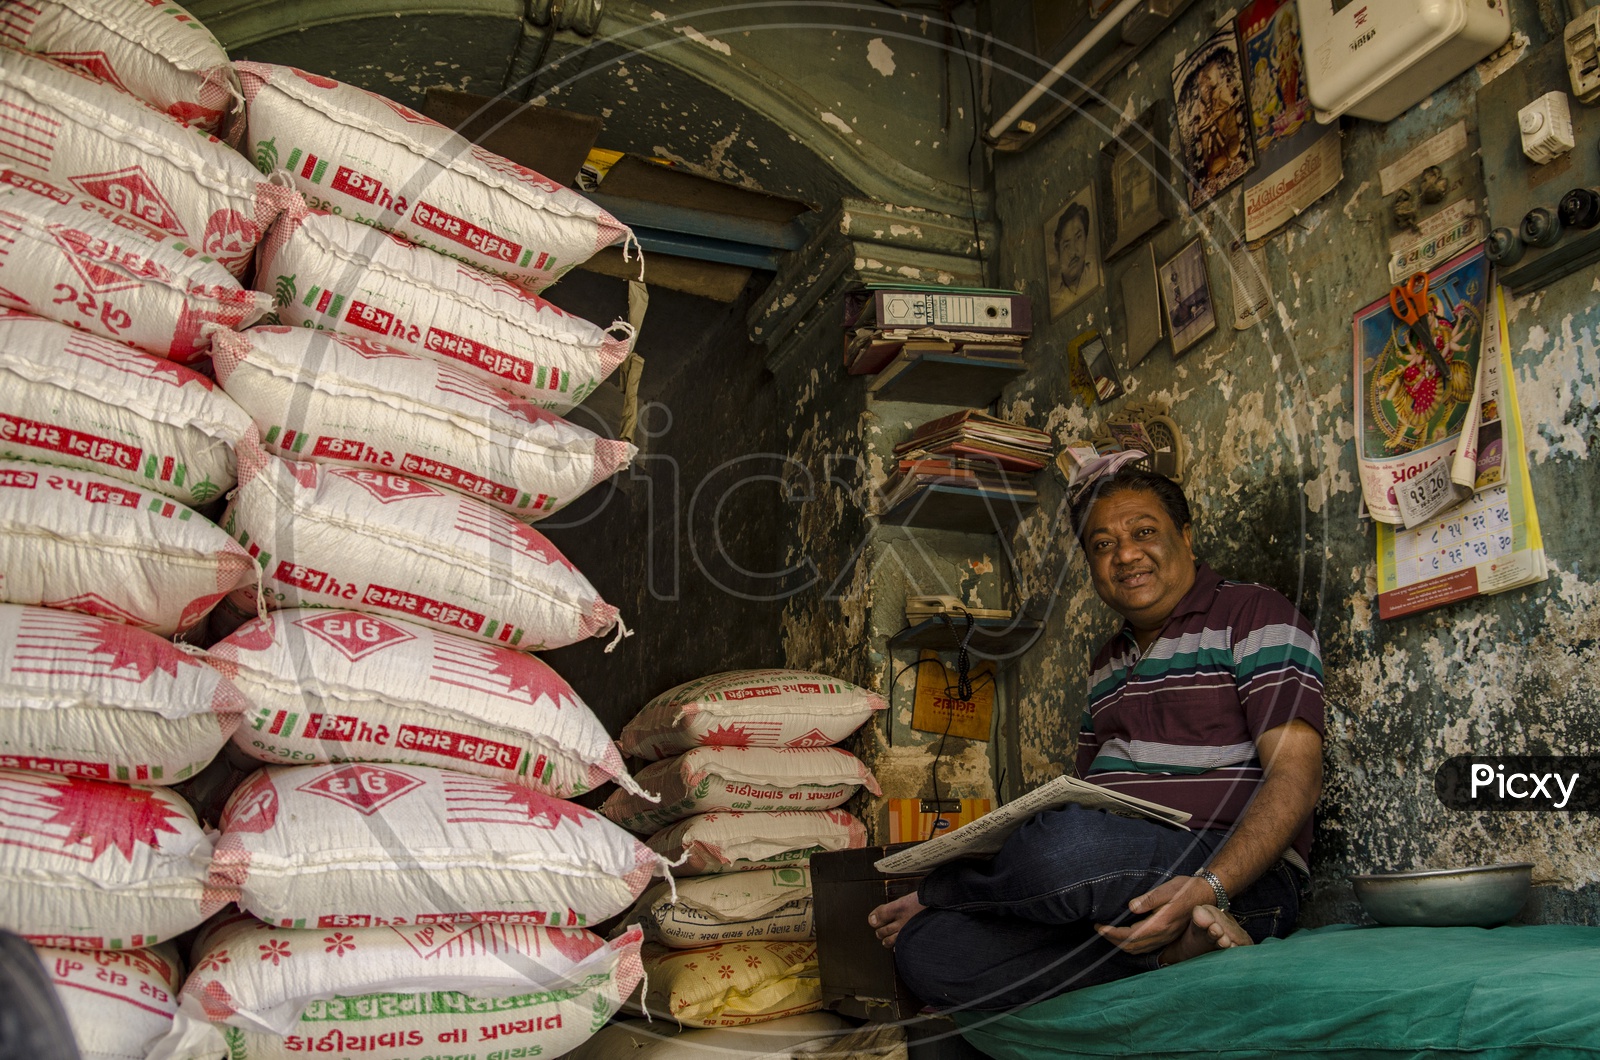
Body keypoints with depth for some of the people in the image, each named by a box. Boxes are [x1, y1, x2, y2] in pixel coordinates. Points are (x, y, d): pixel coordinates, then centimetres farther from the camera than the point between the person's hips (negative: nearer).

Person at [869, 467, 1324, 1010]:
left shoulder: (1255, 616, 3)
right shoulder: (1107, 665, 25)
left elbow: (1295, 776, -9)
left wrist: (1210, 888, -25)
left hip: (1242, 875, -6)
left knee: (1070, 848, -39)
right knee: (923, 950, -19)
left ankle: (937, 891, -7)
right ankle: (1169, 945, -20)